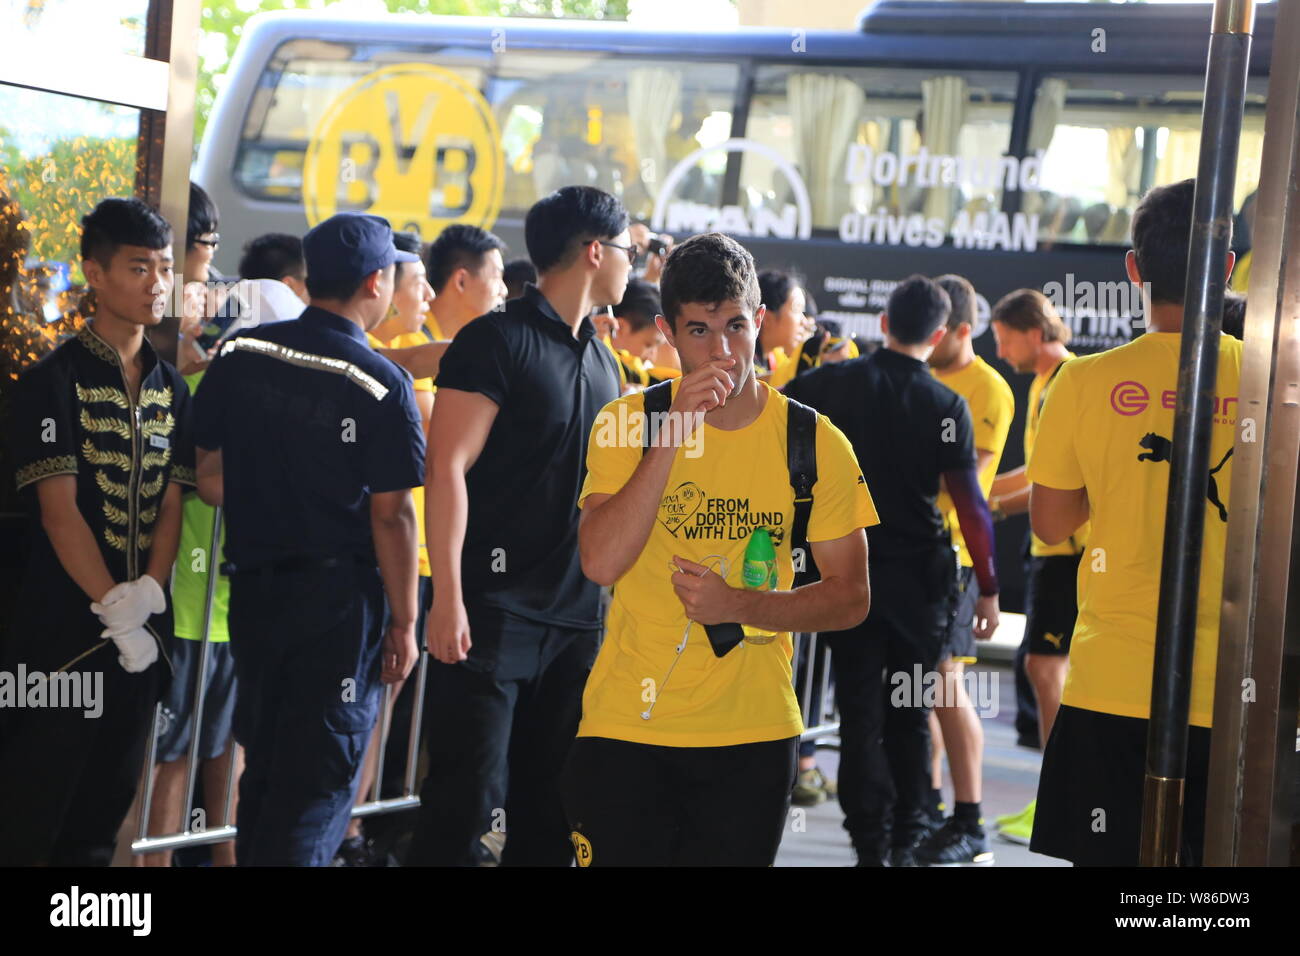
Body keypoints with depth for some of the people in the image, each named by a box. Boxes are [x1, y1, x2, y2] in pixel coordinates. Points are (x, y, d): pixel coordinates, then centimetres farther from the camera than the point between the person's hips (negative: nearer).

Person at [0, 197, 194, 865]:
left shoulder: (170, 389, 12)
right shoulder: (54, 381, -6)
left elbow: (171, 505, 7)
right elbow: (58, 512, -12)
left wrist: (149, 594, -10)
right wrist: (116, 611, -17)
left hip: (142, 633, 6)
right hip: (63, 633, -5)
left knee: (102, 815, 10)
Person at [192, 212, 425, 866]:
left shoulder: (239, 357, 0)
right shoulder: (382, 384, -13)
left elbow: (209, 479, 3)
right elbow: (391, 514, -13)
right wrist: (403, 621, -5)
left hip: (252, 587, 5)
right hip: (340, 593, -5)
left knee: (264, 767, 18)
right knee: (318, 783, 1)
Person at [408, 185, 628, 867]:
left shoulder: (602, 361, 16)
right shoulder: (497, 342, -7)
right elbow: (446, 469, -13)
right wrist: (448, 599, -19)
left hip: (578, 620, 7)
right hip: (494, 610, -7)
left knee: (551, 811, 10)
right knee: (464, 806, -9)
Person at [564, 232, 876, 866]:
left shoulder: (813, 443, -1)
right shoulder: (627, 423, -2)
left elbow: (851, 597, 2)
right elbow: (602, 563, -16)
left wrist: (740, 606, -14)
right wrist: (674, 433, -21)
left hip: (753, 735, 1)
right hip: (626, 725, -1)